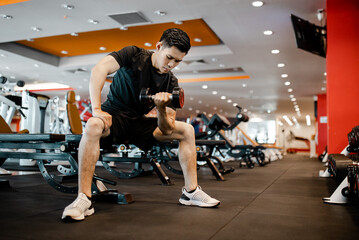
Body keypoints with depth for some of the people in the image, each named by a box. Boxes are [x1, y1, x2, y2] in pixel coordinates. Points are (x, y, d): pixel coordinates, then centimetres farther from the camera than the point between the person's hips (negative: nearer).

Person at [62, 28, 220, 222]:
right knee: (93, 125, -40)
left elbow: (166, 129, -7)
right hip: (113, 117, -5)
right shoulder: (134, 55, -11)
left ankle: (191, 192, 3)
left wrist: (161, 108, -27)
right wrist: (96, 110, -35)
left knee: (186, 130, -1)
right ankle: (83, 200, -36)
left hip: (138, 123, 5)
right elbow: (99, 70, -28)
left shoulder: (171, 83, 0)